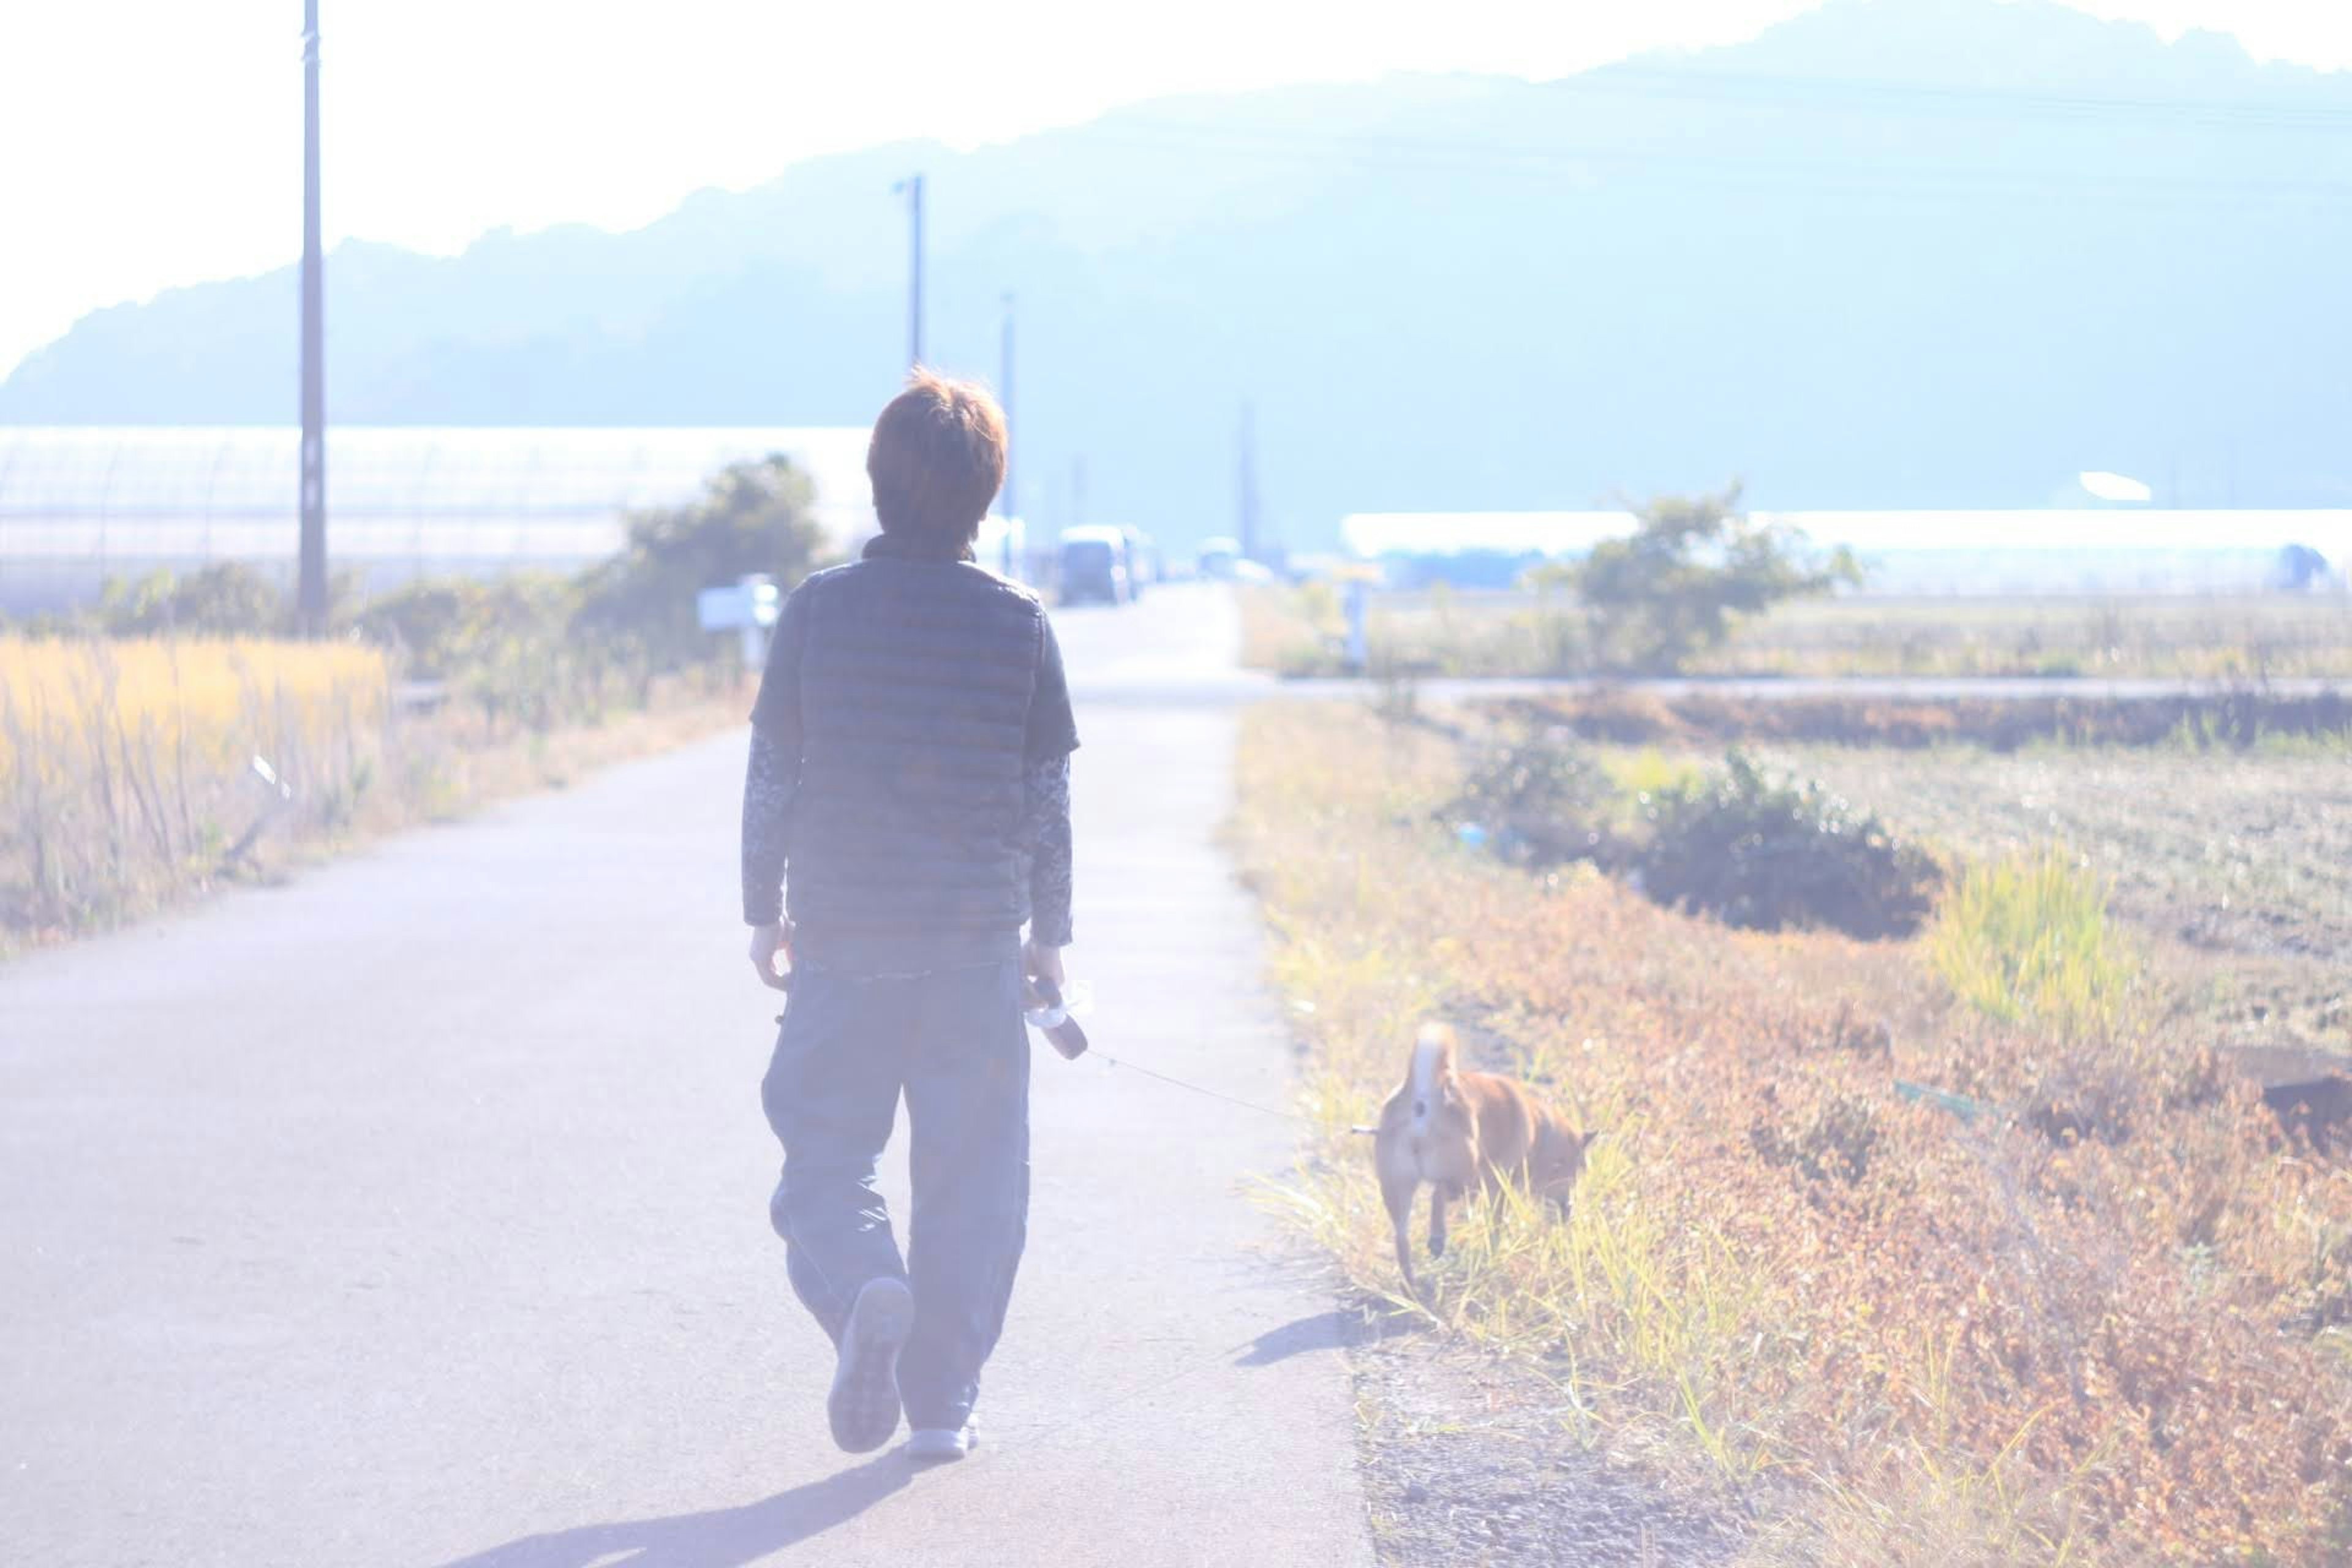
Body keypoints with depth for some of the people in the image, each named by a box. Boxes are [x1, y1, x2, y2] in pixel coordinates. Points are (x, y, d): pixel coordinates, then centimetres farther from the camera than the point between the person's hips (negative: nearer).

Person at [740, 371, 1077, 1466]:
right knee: (969, 1173, 9)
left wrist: (764, 911, 12)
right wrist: (1050, 930, 14)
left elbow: (771, 773, 1)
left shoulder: (820, 608, -3)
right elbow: (1048, 796, 3)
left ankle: (864, 1290, -23)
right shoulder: (1018, 621, -2)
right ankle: (941, 1403, 9)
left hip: (840, 935, 0)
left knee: (825, 1152, 7)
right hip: (977, 942, 0)